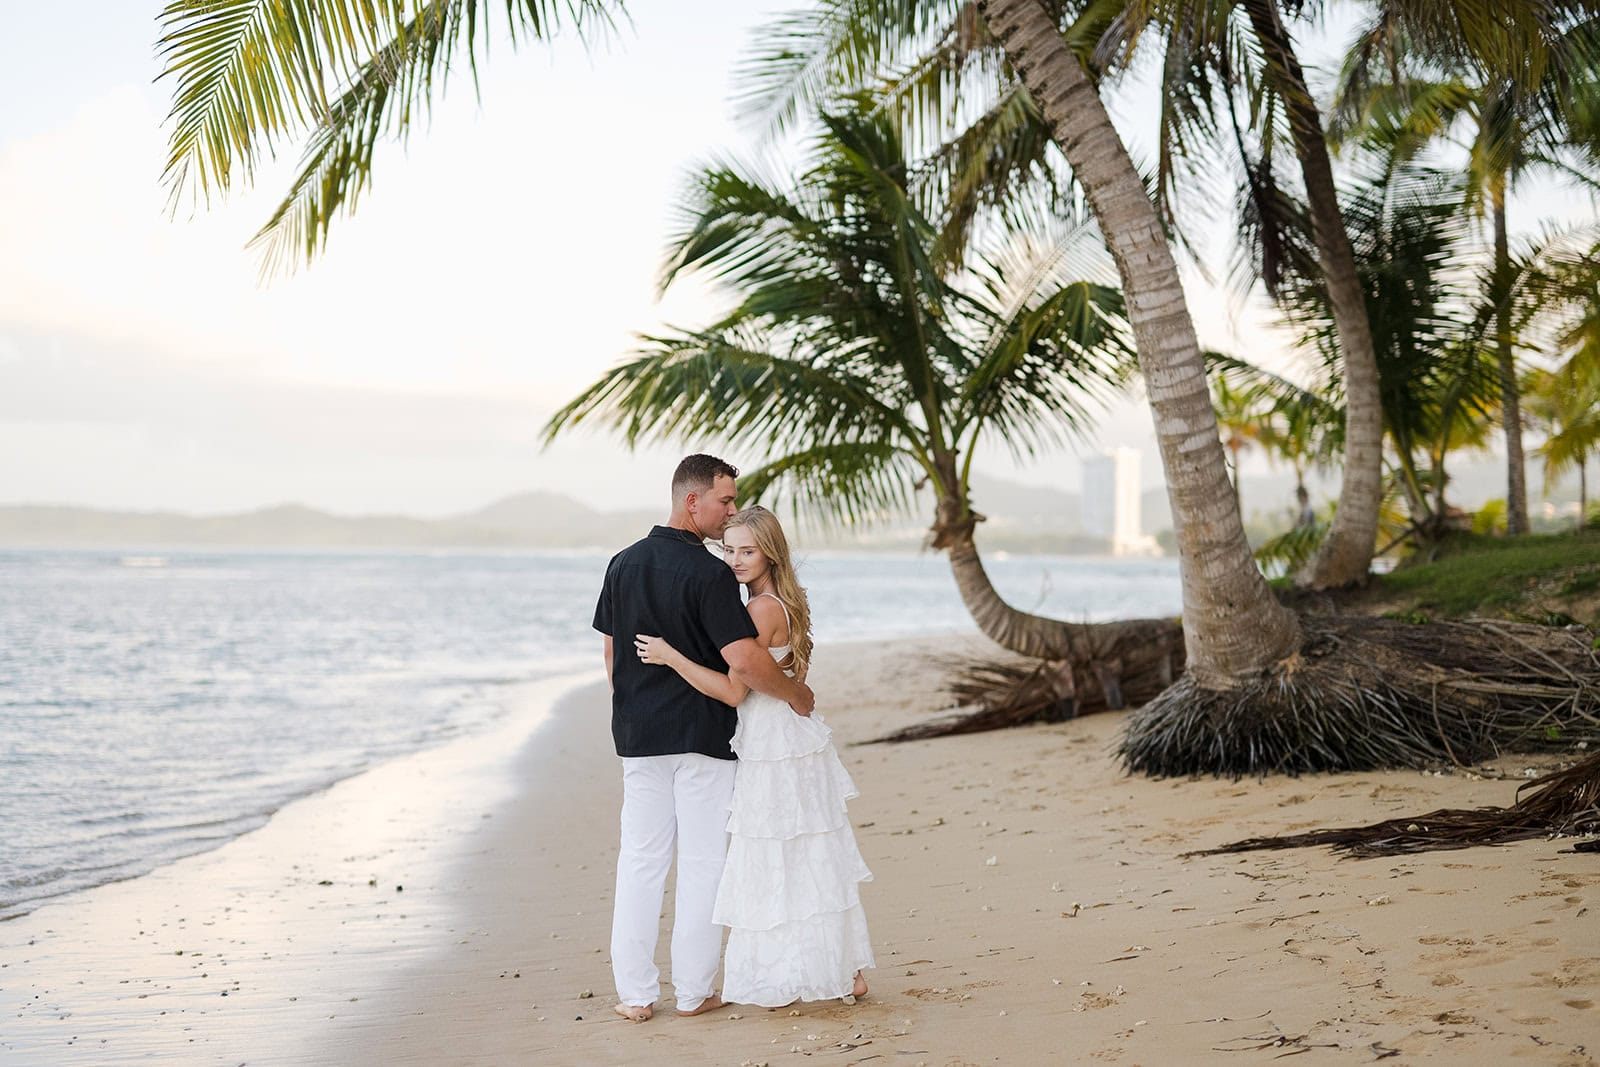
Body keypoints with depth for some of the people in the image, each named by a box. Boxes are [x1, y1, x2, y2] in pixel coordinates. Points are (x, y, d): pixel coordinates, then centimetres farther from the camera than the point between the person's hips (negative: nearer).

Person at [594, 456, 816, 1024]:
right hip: (702, 735, -6)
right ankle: (693, 991, 9)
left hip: (638, 736, 6)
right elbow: (744, 661, -24)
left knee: (640, 860, 9)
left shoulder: (623, 563, 6)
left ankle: (635, 993, 9)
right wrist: (796, 694, -9)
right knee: (702, 862, 4)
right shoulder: (708, 573, -16)